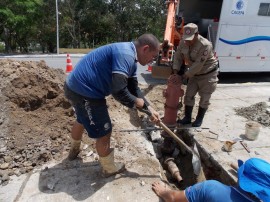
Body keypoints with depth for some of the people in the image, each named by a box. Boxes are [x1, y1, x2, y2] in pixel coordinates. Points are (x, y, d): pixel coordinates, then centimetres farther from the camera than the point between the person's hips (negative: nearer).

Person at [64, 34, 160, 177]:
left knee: (82, 120, 33)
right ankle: (109, 168, 27)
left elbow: (133, 88, 14)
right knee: (103, 132, 4)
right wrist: (135, 102, -11)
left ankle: (74, 151, 58)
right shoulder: (125, 55, -23)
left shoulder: (129, 57, 10)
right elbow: (118, 90, -31)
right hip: (84, 91, -11)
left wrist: (149, 109, 9)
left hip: (77, 86, 11)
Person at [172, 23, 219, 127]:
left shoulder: (205, 45, -31)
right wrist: (175, 70, -14)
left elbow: (198, 64, -31)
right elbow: (178, 56, -1)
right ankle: (187, 118, 17)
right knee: (189, 95, 5)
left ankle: (199, 119, 18)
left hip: (208, 74, -6)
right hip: (195, 73, 6)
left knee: (204, 98, 3)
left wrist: (186, 75, -26)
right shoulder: (183, 42, -11)